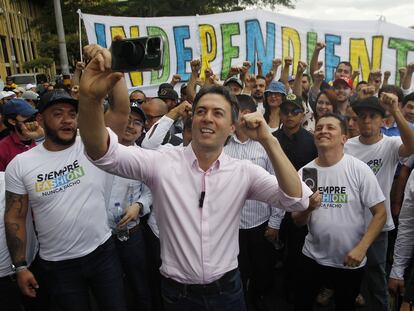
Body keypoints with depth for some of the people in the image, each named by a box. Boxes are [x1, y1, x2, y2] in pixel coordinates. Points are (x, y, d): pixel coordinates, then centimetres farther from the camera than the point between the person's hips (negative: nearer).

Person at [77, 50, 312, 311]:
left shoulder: (243, 171, -8)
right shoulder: (162, 162, -12)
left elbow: (298, 200, -17)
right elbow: (102, 152, -23)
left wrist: (268, 140, -26)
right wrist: (90, 98, -42)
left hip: (227, 290, 1)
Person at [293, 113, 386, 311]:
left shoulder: (359, 170, -12)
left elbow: (380, 213, -9)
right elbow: (297, 221, 0)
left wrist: (361, 248, -17)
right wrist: (307, 208, -21)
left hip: (350, 260, -2)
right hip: (312, 257, 2)